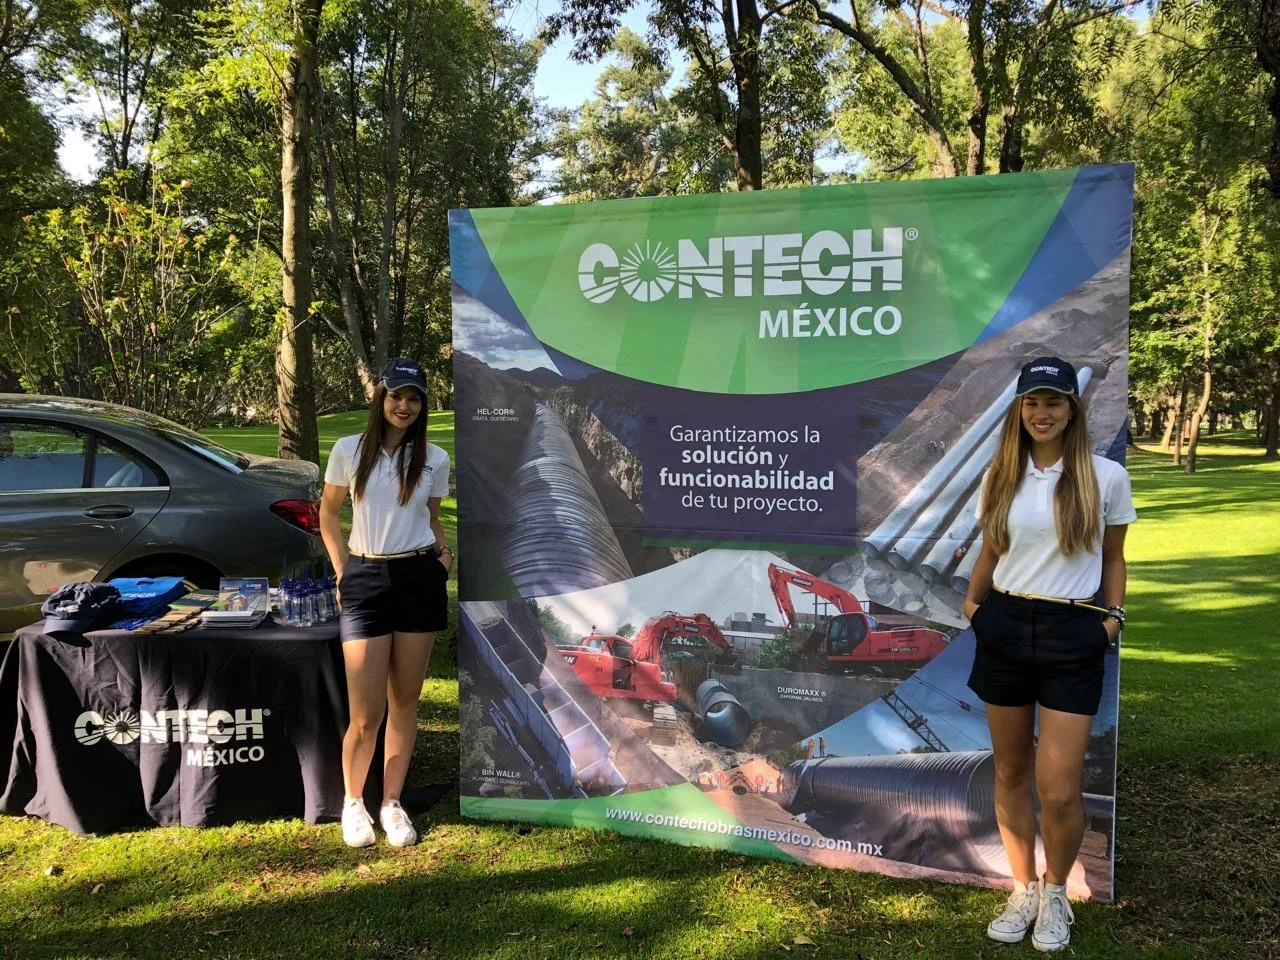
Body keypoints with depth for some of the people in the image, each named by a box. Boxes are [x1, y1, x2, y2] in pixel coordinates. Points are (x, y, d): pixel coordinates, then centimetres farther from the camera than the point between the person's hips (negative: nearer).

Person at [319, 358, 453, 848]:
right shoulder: (349, 450, 0)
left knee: (405, 701, 8)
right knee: (367, 714, -3)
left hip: (419, 579, 2)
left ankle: (392, 803, 22)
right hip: (365, 580, -1)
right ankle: (353, 802, 21)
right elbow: (328, 513, 10)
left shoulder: (434, 458, 4)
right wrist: (341, 571, 3)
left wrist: (441, 553, 0)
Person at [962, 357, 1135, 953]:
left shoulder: (1105, 476, -2)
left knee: (1059, 790, -5)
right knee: (1011, 773, 11)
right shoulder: (1000, 477, 6)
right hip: (1004, 628, 3)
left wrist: (1113, 617, 0)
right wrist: (973, 604, 5)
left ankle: (1055, 894, 22)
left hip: (1072, 635, -3)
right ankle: (1024, 892, 28)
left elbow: (1113, 557, 8)